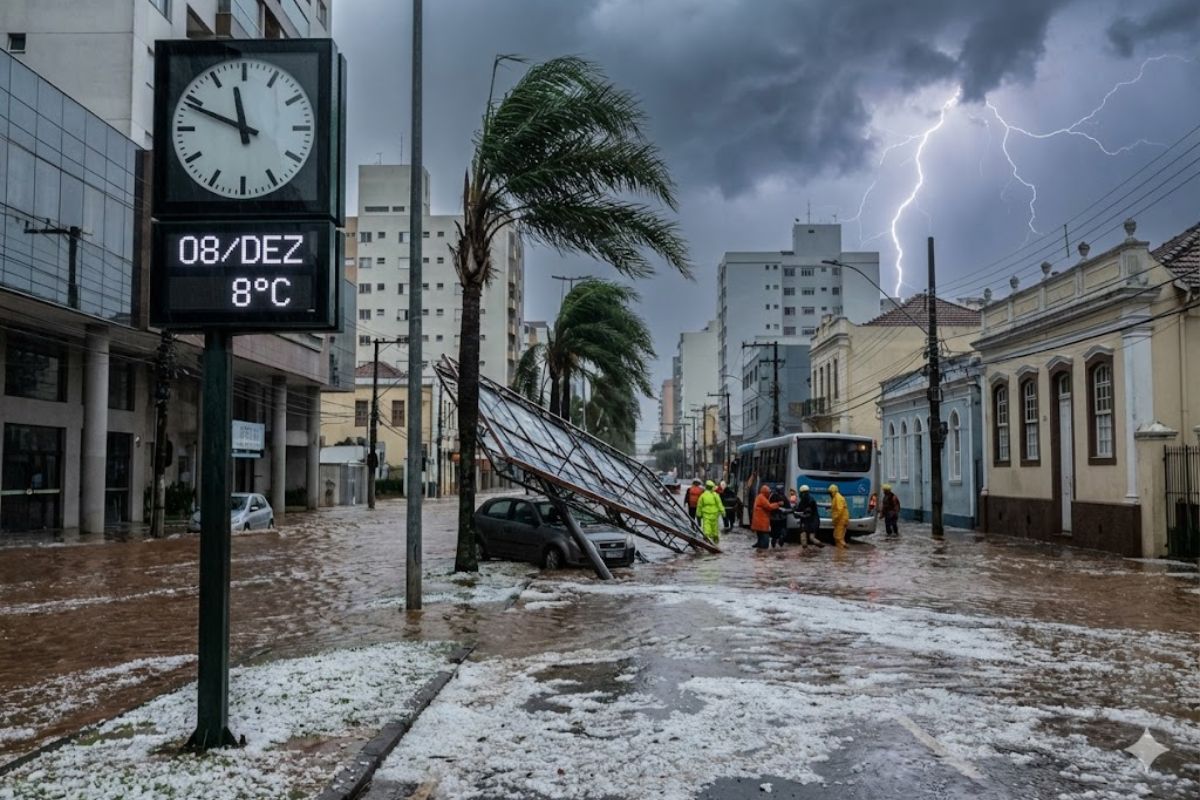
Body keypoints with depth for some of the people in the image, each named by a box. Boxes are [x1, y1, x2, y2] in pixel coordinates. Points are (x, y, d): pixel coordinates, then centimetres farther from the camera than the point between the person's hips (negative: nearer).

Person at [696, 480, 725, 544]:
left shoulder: (703, 495, 3)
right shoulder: (715, 495, -3)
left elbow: (699, 505, 7)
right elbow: (719, 503, -7)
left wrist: (698, 513, 16)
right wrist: (722, 511, -4)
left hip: (706, 513, 0)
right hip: (714, 513, 0)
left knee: (706, 525, -7)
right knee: (714, 525, 14)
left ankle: (706, 535, -27)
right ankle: (715, 537, 27)